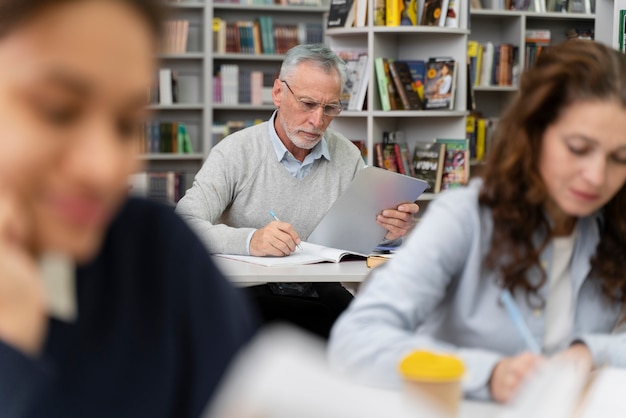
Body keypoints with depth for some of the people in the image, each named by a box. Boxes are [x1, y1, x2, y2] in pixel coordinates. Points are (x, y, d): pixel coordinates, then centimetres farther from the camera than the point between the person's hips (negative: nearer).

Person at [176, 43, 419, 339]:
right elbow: (184, 225, -16)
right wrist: (249, 241, -34)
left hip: (321, 294, 3)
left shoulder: (347, 156, 10)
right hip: (249, 294, -2)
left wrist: (390, 231, -12)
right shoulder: (235, 152, -3)